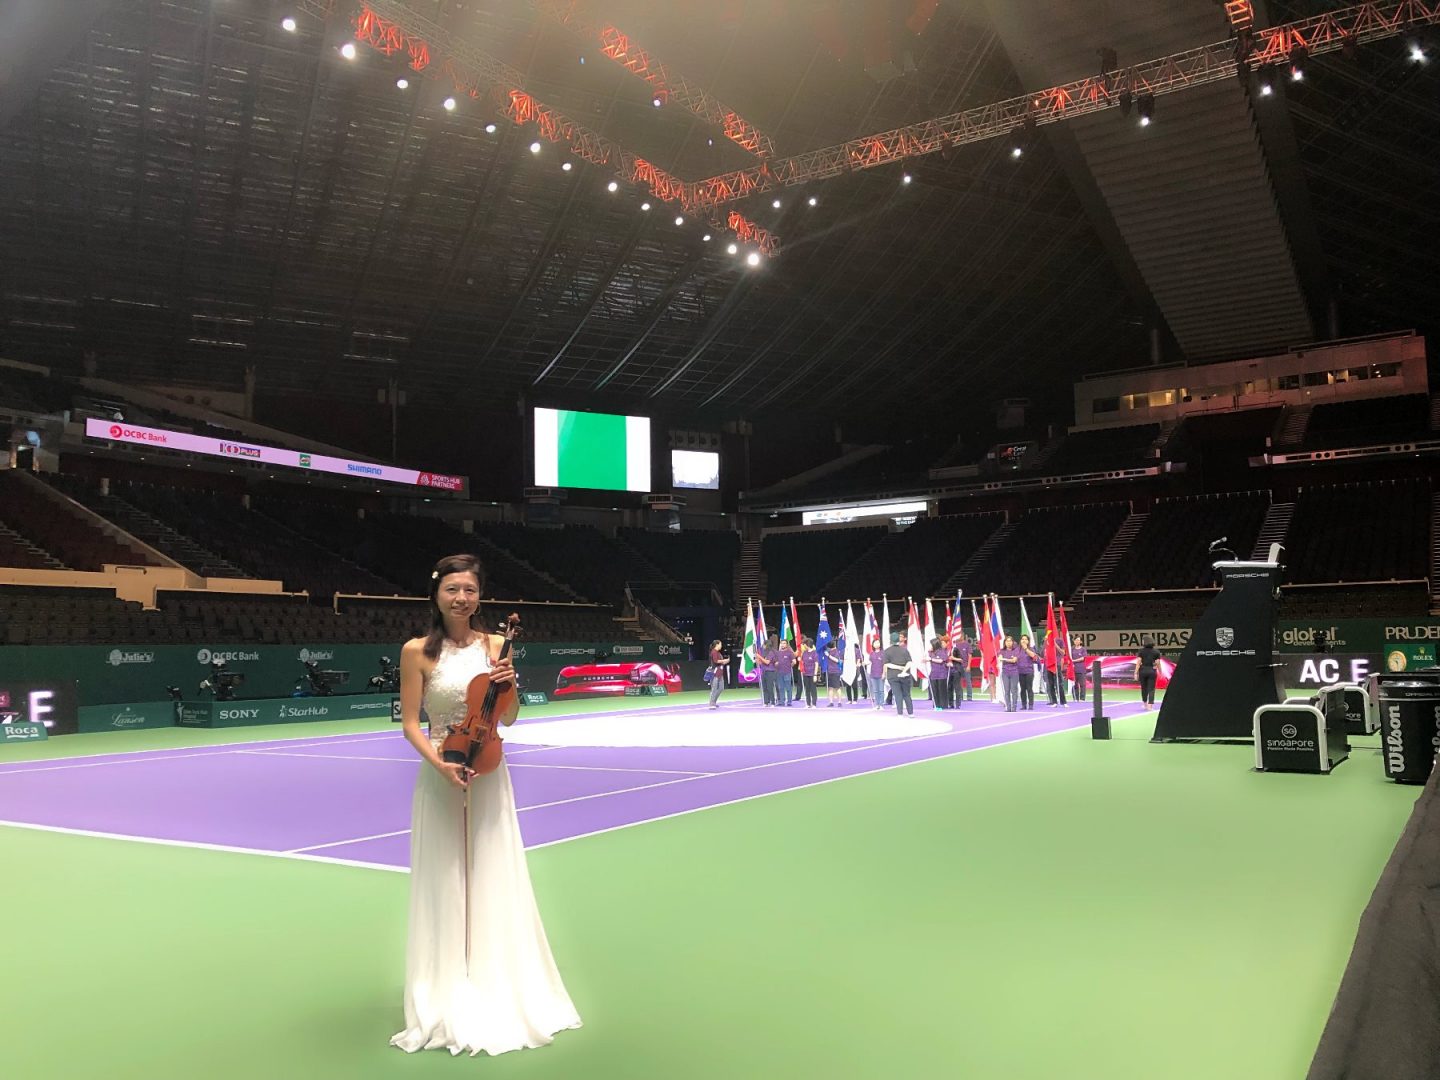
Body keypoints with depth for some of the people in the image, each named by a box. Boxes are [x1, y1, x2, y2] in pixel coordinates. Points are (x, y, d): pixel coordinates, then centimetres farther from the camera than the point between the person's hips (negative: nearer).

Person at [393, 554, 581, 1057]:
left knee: (494, 881, 9)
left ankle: (498, 992, 26)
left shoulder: (496, 645, 0)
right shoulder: (417, 651, -6)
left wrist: (508, 686, -13)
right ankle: (451, 999, 23)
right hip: (439, 775, -2)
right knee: (444, 885, 7)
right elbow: (410, 723, -4)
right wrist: (441, 764, -18)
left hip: (488, 774, 2)